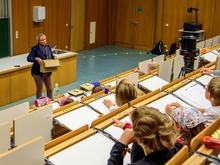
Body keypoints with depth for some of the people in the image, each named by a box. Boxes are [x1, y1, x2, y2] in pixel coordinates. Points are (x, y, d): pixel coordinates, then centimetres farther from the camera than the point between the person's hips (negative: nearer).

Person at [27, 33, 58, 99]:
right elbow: (28, 58, -18)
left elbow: (51, 56, 15)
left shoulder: (48, 47, 5)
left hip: (47, 72, 6)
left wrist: (54, 57, -8)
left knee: (49, 88, 16)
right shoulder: (35, 48, -13)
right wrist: (36, 58, -35)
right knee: (39, 90, 7)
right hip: (38, 72, -6)